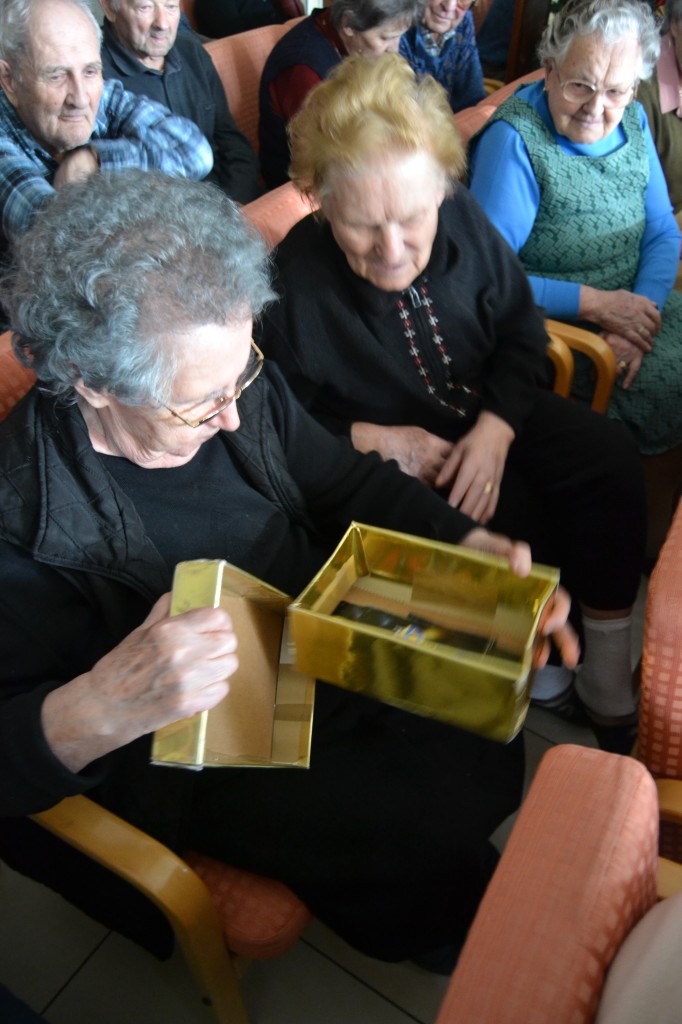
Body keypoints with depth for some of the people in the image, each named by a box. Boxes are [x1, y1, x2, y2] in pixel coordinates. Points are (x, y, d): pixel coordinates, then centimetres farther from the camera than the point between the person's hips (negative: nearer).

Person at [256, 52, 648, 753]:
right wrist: (374, 437, -21)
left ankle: (608, 671, 1)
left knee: (610, 460, -13)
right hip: (382, 451, -5)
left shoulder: (462, 220, -11)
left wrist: (496, 429, -16)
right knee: (513, 515, -27)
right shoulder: (292, 283, -23)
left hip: (489, 413, 5)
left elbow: (521, 334, 0)